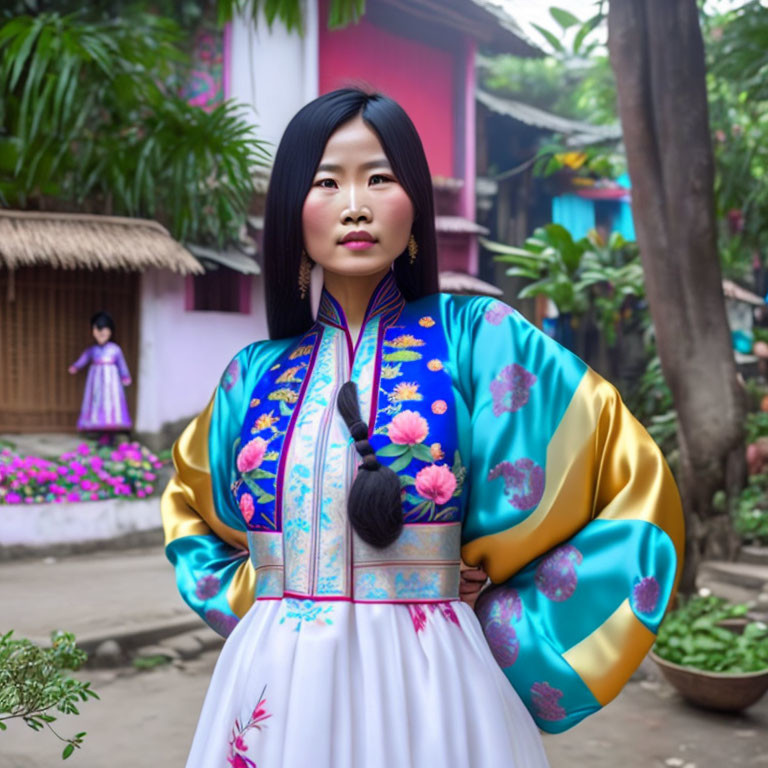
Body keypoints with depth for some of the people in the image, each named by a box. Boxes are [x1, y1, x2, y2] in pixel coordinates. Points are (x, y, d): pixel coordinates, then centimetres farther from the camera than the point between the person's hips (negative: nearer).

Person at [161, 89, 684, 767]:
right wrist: (255, 604, 6)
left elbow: (634, 489, -2)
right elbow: (192, 512, 23)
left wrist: (500, 630, -3)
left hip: (425, 689, -3)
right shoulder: (256, 375, 6)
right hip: (273, 693, 3)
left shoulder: (475, 338, -4)